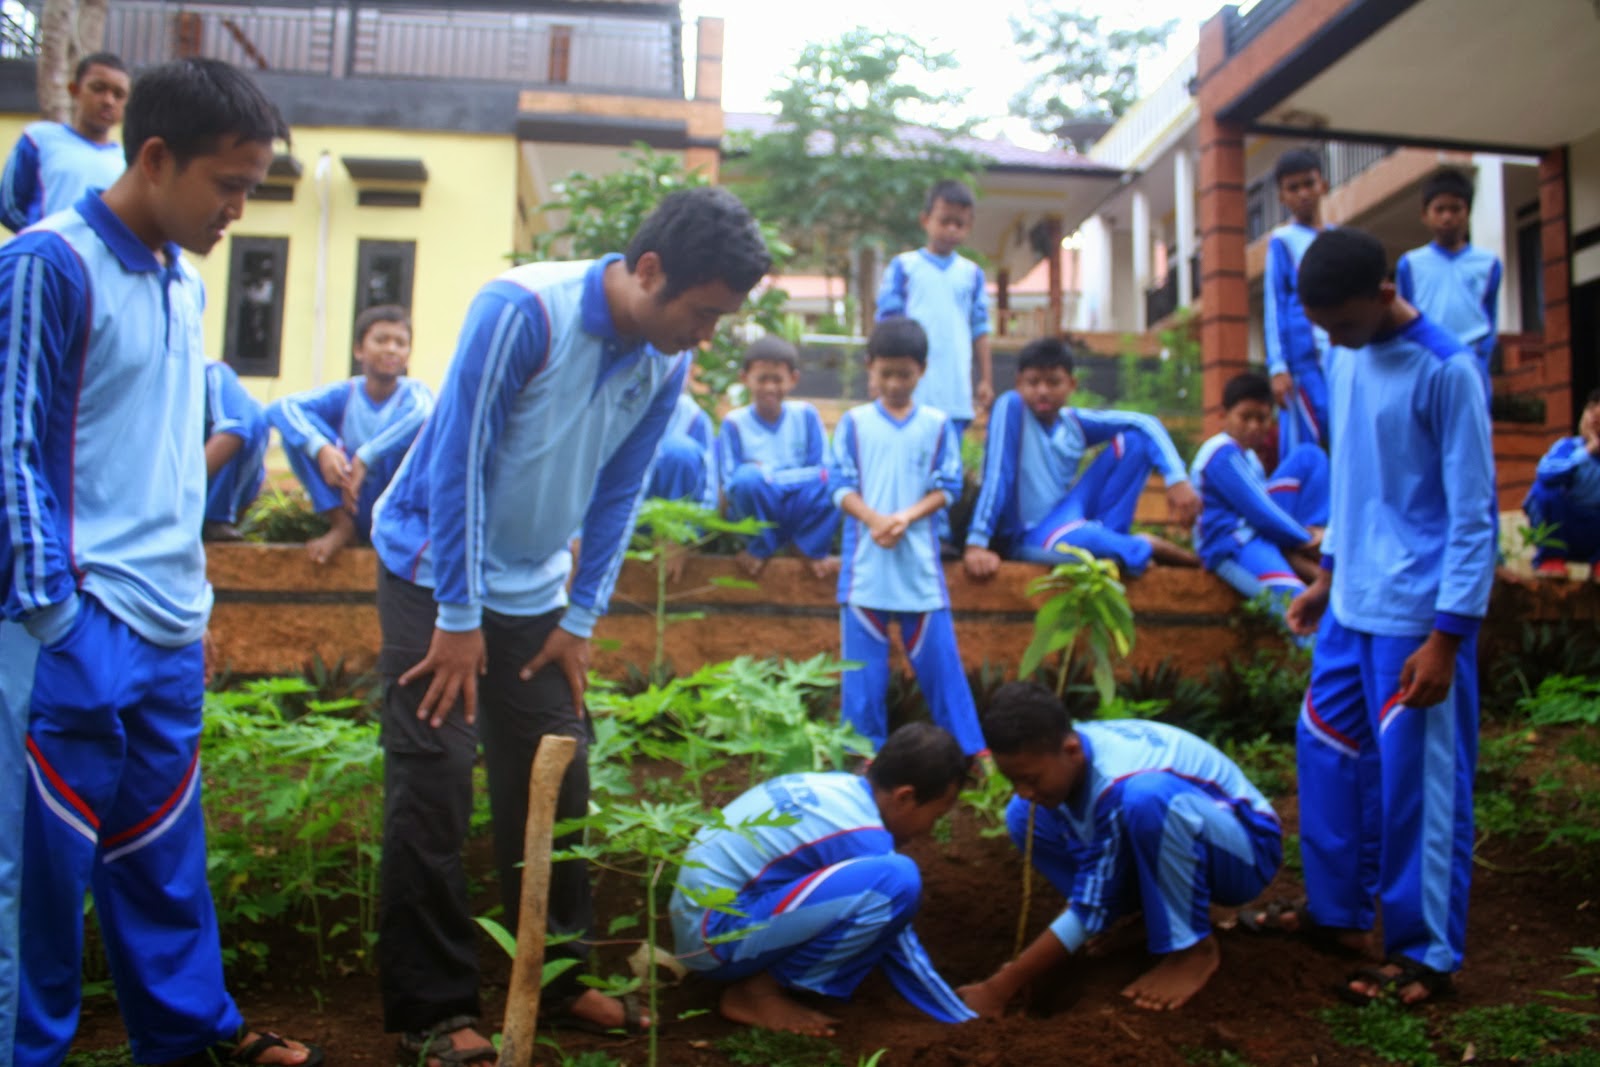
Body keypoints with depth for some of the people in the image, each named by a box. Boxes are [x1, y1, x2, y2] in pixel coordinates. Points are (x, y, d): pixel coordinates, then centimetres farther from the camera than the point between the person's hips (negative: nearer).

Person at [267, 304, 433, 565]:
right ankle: (341, 526, -9)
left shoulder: (414, 392, -5)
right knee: (295, 423, -12)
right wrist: (321, 448, -34)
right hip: (349, 502, 2)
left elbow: (426, 413, -31)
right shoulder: (344, 394, 0)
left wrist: (363, 459, -35)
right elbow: (281, 407, -16)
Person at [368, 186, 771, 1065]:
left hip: (533, 589, 6)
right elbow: (458, 460, -22)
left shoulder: (665, 365, -6)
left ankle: (557, 978, 21)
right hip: (434, 568, -5)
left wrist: (580, 622, 0)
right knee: (434, 779, -7)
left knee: (555, 781, 7)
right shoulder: (522, 309, -24)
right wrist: (459, 619, -18)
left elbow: (616, 497, 1)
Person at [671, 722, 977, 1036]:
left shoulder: (841, 787, 6)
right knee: (898, 880, -23)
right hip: (717, 932, -9)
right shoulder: (863, 838, -20)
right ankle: (759, 991, -8)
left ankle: (762, 969, 9)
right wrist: (962, 1020, 4)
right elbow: (900, 949, -9)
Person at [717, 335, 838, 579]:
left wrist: (771, 475, -13)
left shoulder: (806, 415, 5)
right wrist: (757, 477, -24)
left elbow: (823, 469, -2)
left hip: (802, 509, 2)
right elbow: (730, 483, -4)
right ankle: (762, 545, -7)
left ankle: (812, 547, -4)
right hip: (758, 513, -1)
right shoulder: (735, 422, -1)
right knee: (749, 476, -34)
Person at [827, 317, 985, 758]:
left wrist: (906, 517, -13)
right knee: (863, 660, 4)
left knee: (938, 655, 2)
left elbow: (946, 487, 3)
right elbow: (841, 485, 1)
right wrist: (873, 519, -16)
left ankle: (970, 749, 11)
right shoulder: (854, 423, 4)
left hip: (919, 559, 0)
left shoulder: (937, 424, 5)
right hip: (865, 560, 0)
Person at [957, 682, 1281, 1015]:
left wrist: (1000, 988, -27)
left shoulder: (1117, 786, -35)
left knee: (1148, 796, -40)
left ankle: (1193, 949, -18)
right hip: (1168, 844, 7)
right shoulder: (1059, 751, -14)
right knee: (1023, 816, -8)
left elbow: (1088, 914, -29)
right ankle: (1144, 914, 4)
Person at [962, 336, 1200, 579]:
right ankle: (1148, 547, -9)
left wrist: (1178, 479, -14)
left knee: (1136, 439, -3)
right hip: (1030, 538, -6)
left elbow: (1145, 424, 0)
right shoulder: (1011, 407, -14)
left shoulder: (1074, 422, 1)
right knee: (1075, 540, -42)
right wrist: (976, 544, -28)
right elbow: (996, 476, -23)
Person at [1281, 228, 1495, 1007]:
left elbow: (1473, 516, -14)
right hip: (1350, 607, 7)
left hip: (1417, 617, -7)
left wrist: (1447, 635, -16)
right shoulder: (1345, 361, 6)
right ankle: (1338, 908, 33)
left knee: (1418, 783, 3)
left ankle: (1426, 954, 19)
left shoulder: (1446, 371, -15)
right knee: (1325, 753, 16)